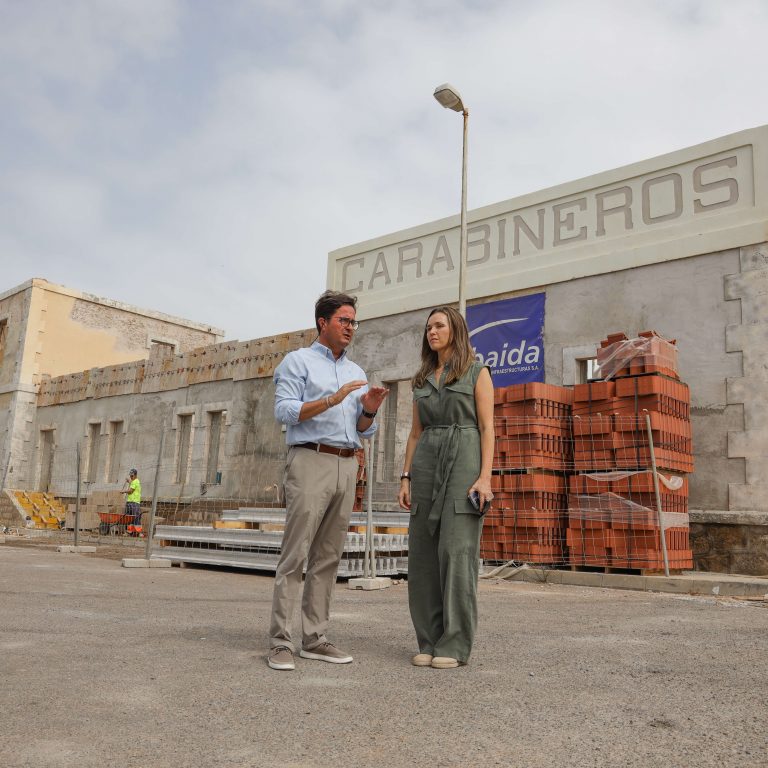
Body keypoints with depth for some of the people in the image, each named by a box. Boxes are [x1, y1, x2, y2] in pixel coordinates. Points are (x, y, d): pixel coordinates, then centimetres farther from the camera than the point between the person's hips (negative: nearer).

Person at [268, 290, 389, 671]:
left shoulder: (357, 373, 20)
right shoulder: (298, 361, 4)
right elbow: (284, 411, -9)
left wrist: (369, 410, -3)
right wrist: (330, 401, -20)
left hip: (347, 467, 6)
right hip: (310, 461, -6)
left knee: (327, 557, 5)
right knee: (295, 555, -7)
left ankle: (314, 639, 10)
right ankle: (280, 642, -3)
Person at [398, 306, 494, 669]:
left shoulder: (477, 372, 3)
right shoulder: (422, 380, 18)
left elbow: (487, 428, -3)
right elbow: (416, 434, 15)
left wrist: (485, 477, -15)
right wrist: (406, 478, 5)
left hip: (464, 463, -5)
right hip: (427, 465, 5)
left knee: (457, 551, -10)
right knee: (424, 553, 0)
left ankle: (455, 645, -2)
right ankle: (430, 641, 10)